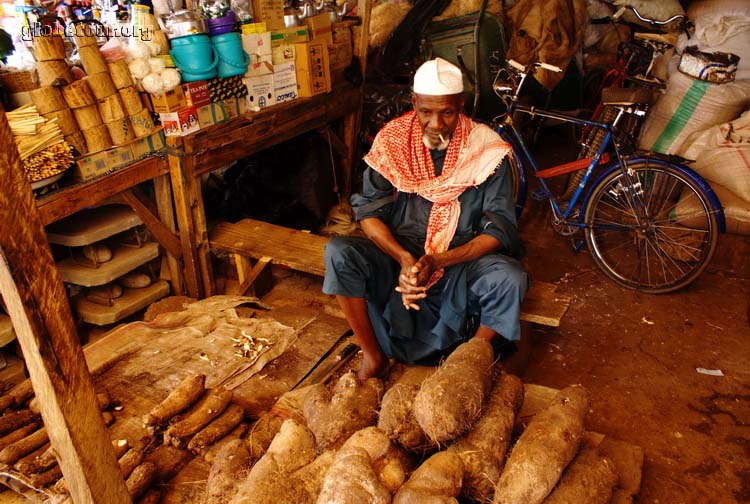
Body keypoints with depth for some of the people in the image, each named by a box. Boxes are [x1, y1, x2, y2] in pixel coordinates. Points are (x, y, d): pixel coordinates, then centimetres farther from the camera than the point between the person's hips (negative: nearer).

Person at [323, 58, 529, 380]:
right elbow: (369, 211, -6)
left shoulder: (485, 150, -10)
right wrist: (403, 258, -23)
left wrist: (438, 262, -25)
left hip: (462, 261, -1)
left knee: (510, 278, -31)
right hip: (399, 257, 1)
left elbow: (499, 230, -12)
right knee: (338, 253, -25)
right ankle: (374, 357, -7)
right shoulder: (392, 140, -5)